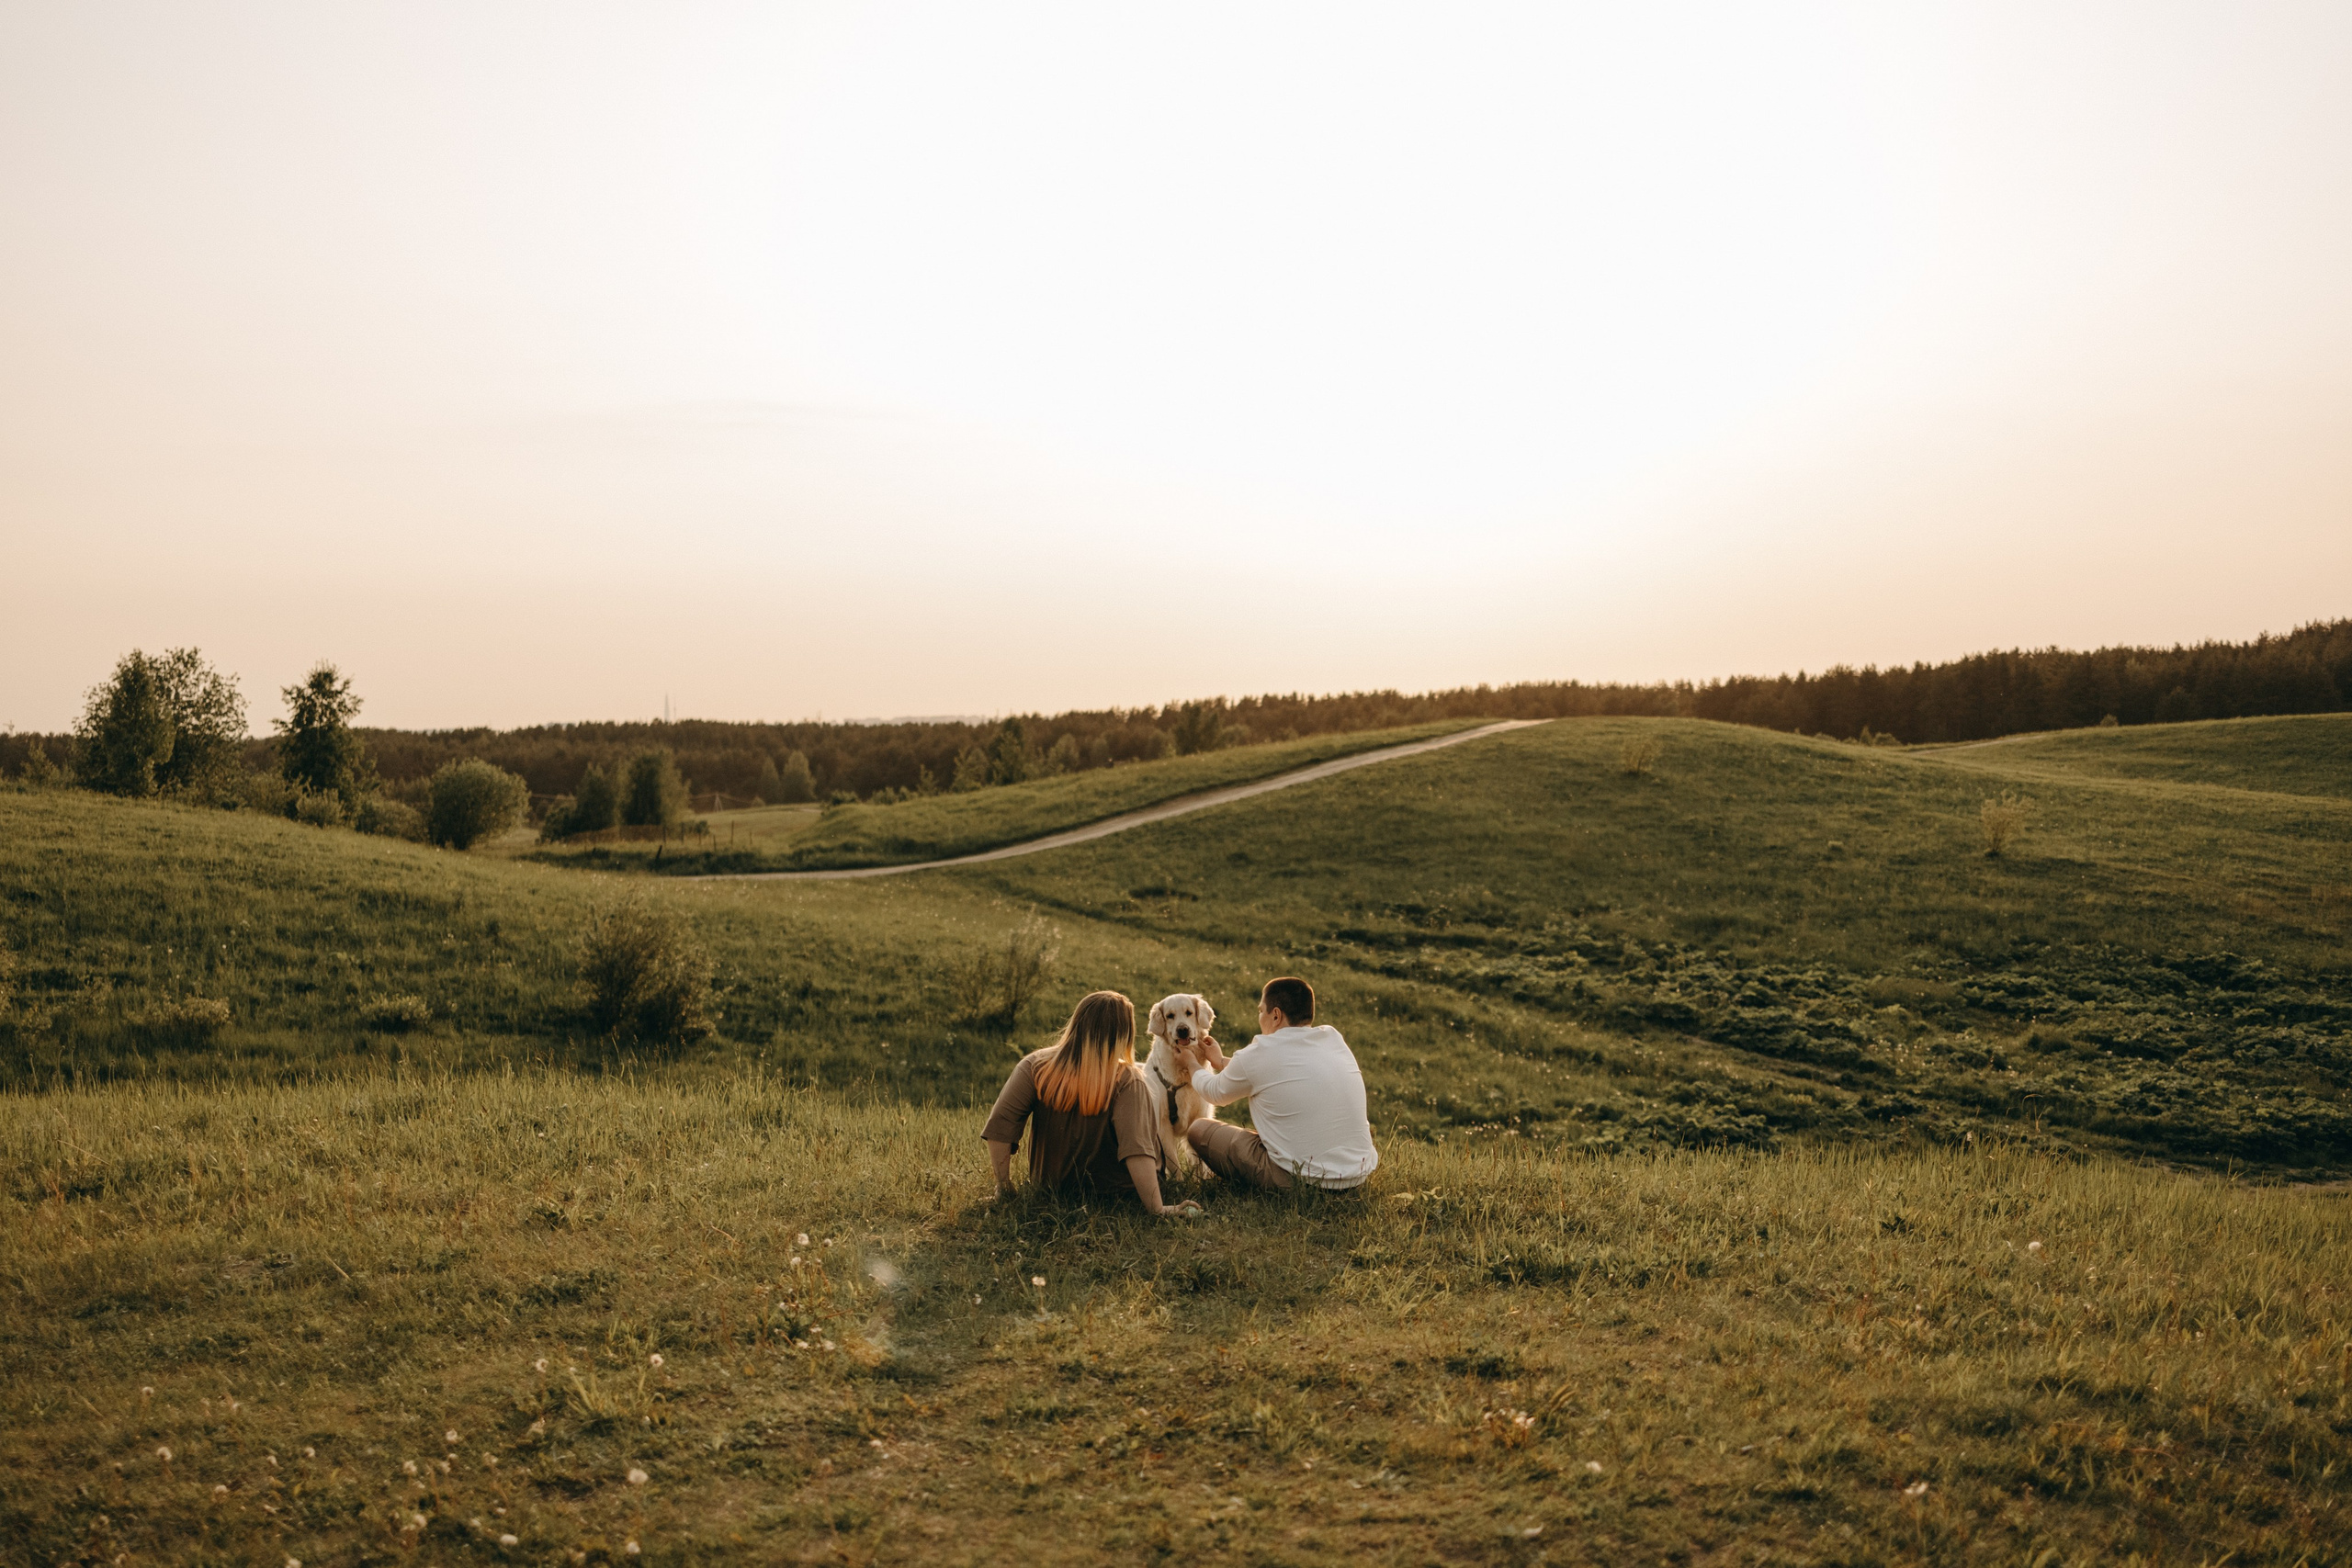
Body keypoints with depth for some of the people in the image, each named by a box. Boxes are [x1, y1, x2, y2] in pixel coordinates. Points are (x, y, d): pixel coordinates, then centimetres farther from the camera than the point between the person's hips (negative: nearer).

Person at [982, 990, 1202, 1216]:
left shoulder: (1034, 1066, -19)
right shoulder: (1126, 1082, -26)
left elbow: (999, 1127, -23)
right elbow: (1137, 1148, -34)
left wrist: (1004, 1187, -14)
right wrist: (1157, 1209, -33)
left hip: (1050, 1186, 3)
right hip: (1113, 1187, -3)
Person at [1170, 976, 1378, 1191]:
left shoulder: (1258, 1054, -9)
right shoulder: (1333, 1038, 6)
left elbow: (1215, 1093, 11)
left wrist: (1193, 1065, 32)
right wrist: (1221, 1062, 36)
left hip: (1300, 1179, -7)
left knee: (1199, 1129, 10)